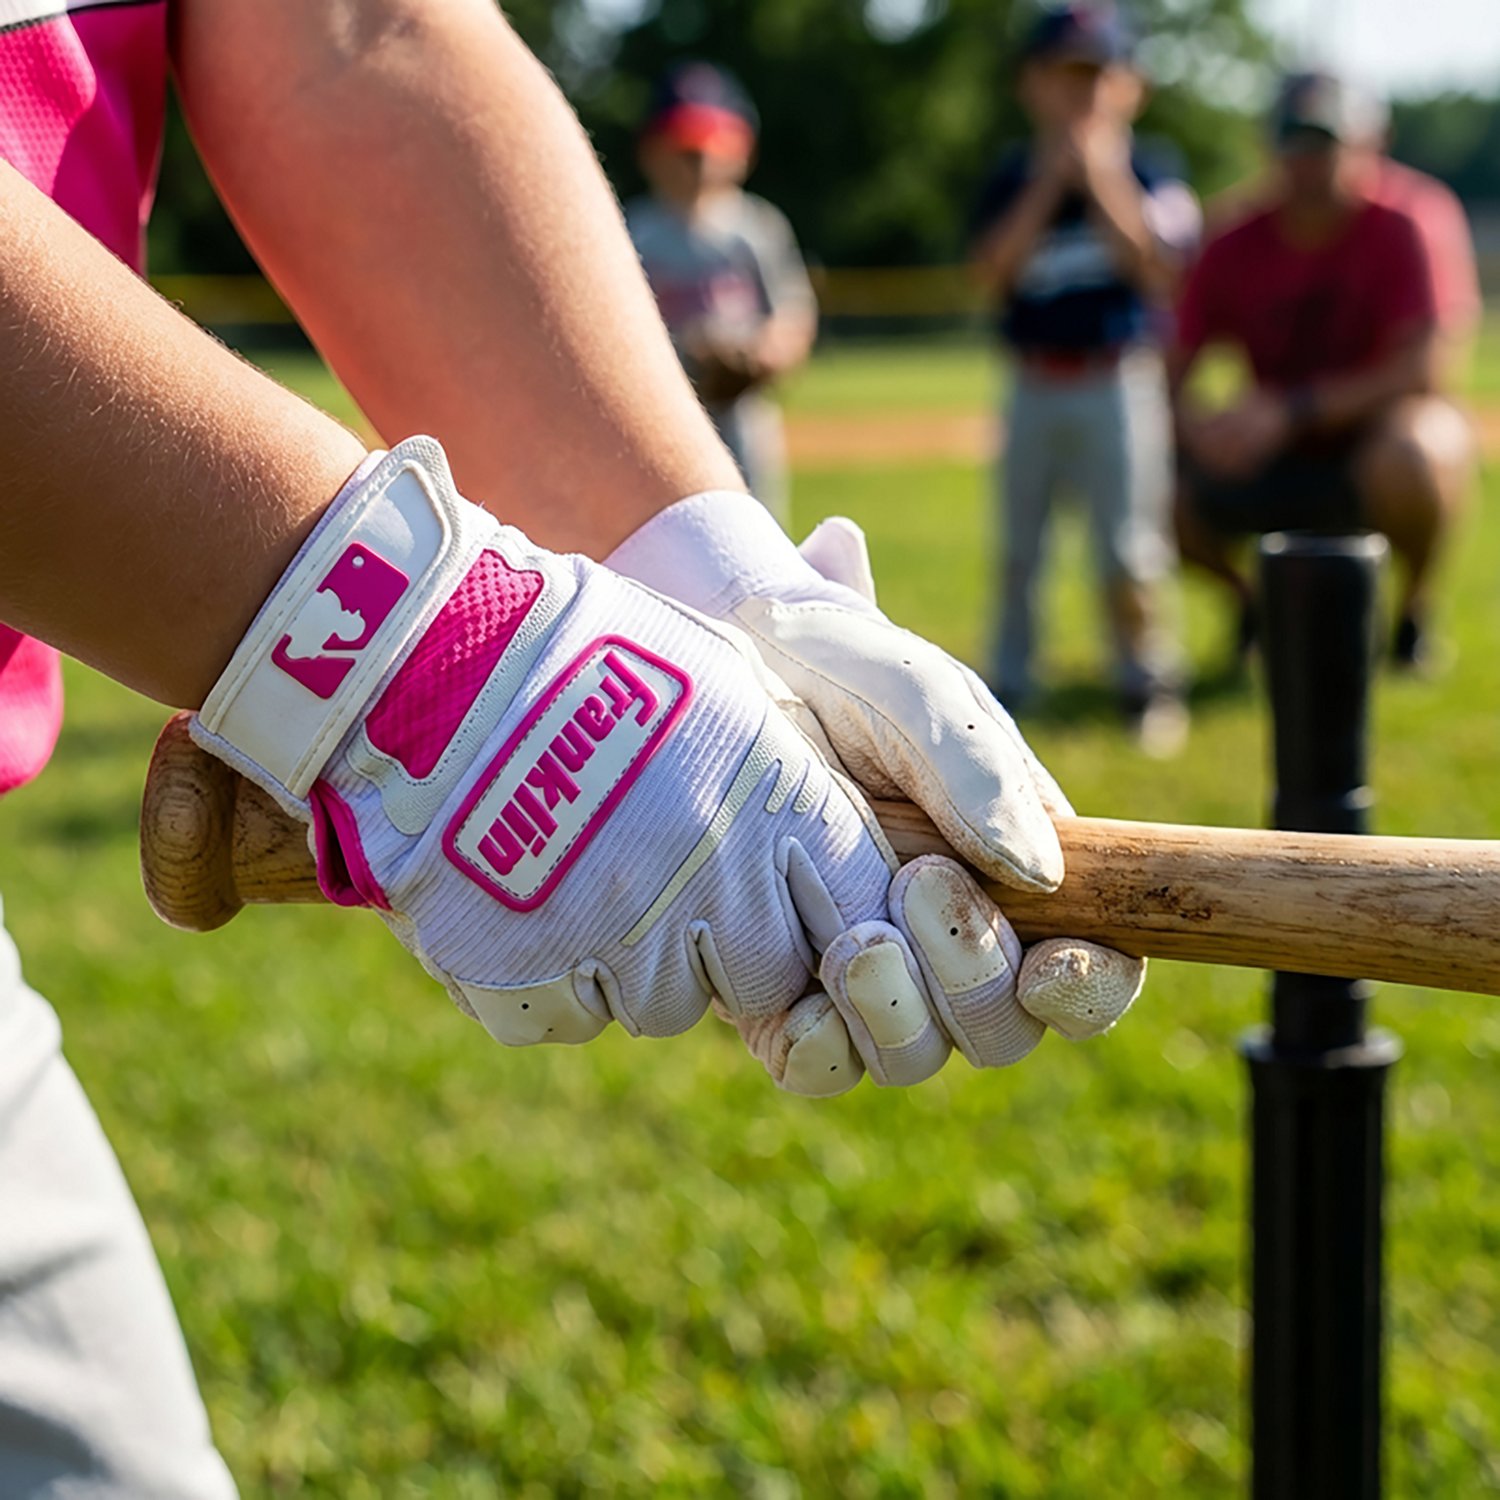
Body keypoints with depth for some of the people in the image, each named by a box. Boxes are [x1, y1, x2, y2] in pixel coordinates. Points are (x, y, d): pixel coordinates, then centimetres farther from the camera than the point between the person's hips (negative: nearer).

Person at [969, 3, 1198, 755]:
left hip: (1119, 381, -2)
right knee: (1017, 546, 8)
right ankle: (1006, 685, 20)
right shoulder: (1013, 178, 5)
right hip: (1033, 387, 3)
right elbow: (992, 275, -9)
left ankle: (1147, 681, 12)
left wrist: (1100, 177, -16)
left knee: (1128, 547, -4)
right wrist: (1049, 182, -13)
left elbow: (1156, 270, -15)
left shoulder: (1148, 175, 0)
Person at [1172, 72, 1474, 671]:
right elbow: (1170, 375, -6)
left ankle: (1415, 604, -7)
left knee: (1405, 457, -40)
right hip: (1278, 459, 3)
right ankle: (1247, 594, 11)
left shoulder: (1396, 228, -13)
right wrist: (1199, 427, -30)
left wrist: (1292, 410, -32)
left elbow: (1421, 371, -23)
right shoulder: (1235, 249, -4)